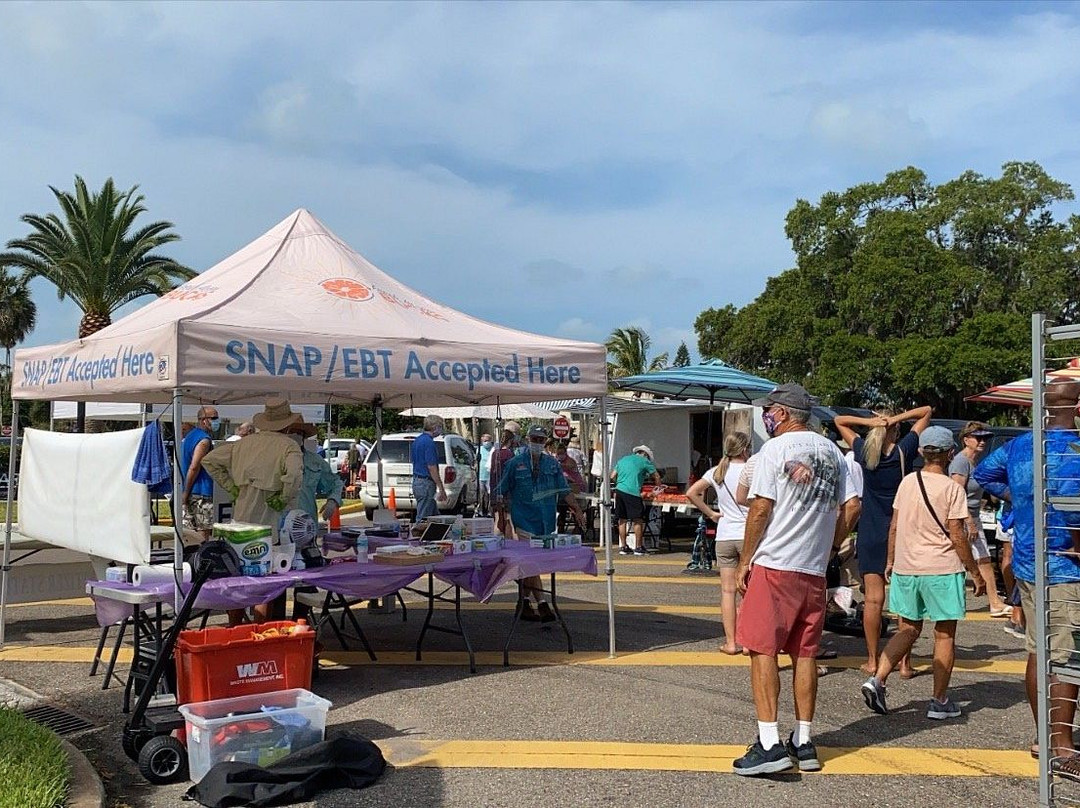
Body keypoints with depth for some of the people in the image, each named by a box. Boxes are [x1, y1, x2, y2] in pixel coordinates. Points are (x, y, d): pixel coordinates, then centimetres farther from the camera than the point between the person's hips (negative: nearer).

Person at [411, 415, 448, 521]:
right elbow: (432, 468, -21)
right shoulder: (429, 443, -17)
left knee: (434, 516, 14)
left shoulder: (418, 440, 13)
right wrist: (441, 489, -17)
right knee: (423, 519, -5)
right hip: (426, 484, -10)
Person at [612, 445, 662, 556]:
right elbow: (657, 477, 12)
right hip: (632, 493, -6)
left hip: (619, 490, 6)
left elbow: (612, 477, 19)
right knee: (637, 520, 1)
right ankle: (638, 547, 3)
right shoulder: (644, 461, 7)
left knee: (622, 520, 10)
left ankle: (623, 547, 14)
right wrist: (658, 487, 30)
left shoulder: (623, 459, 22)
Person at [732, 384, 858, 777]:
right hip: (815, 569, 6)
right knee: (805, 653, 11)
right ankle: (803, 742, 16)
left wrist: (744, 563, -4)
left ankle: (769, 744, -7)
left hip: (774, 564, -6)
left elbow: (761, 509, -10)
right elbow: (850, 506, 10)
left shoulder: (775, 449, -7)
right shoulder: (832, 451, 12)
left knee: (763, 649, -3)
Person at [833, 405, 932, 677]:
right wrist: (895, 419, -7)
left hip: (870, 536, 1)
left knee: (873, 599, 3)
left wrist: (869, 421, -4)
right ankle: (904, 662, 7)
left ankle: (872, 660, 10)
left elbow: (839, 420, 12)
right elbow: (927, 411, 5)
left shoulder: (863, 452, -2)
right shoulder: (904, 451, -5)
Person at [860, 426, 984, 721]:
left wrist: (890, 560, 19)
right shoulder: (952, 488, -10)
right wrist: (975, 573, -3)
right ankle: (939, 701, 13)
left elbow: (894, 526, 8)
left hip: (905, 568, 5)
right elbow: (957, 536, -11)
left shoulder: (907, 482, 4)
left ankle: (878, 679, -1)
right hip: (942, 569, -4)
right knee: (945, 635, 8)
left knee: (908, 630, 15)